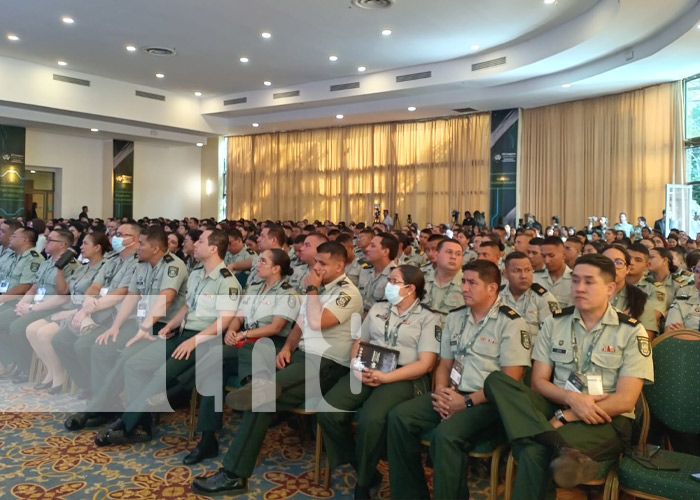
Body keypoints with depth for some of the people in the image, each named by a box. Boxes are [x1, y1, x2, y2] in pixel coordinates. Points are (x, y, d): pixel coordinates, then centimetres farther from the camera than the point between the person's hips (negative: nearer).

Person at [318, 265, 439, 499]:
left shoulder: (428, 318, 1)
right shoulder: (378, 308, 18)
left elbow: (425, 364, -7)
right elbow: (359, 343, 18)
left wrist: (385, 377, -17)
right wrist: (356, 368, -5)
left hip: (403, 377, -5)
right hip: (367, 372, 5)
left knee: (371, 418, -32)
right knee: (328, 411, -19)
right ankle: (358, 466, 4)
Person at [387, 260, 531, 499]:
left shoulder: (511, 324, -7)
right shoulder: (454, 317, 13)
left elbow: (510, 380, -13)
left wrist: (467, 401, -17)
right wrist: (441, 392, -5)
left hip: (488, 401, -6)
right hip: (452, 394, 7)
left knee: (446, 433, -33)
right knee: (399, 416, -13)